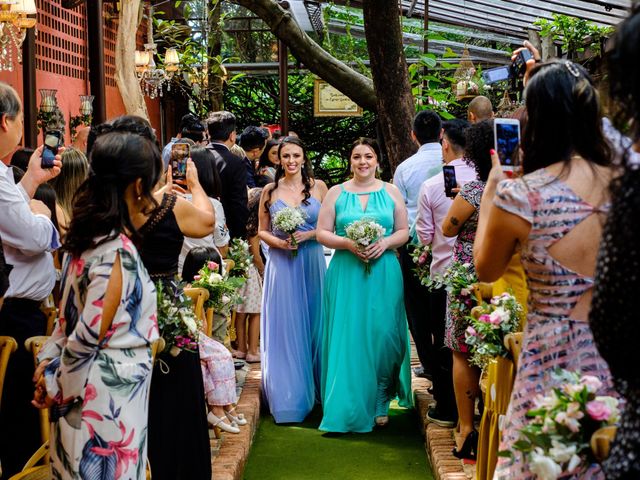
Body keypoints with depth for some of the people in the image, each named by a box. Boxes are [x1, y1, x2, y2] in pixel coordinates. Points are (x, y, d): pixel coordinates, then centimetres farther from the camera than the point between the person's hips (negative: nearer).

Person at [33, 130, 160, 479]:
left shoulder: (87, 237, 4)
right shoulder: (118, 252, -22)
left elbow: (71, 313, 8)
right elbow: (90, 334, -20)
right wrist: (56, 389, -8)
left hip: (87, 382, 8)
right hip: (112, 393, -8)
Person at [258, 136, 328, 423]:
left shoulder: (317, 187, 2)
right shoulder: (270, 190, 4)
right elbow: (262, 231, 8)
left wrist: (308, 235, -13)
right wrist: (277, 242, -11)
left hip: (312, 263, 0)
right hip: (281, 264, 0)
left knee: (312, 323, 7)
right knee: (284, 326, 1)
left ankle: (313, 387, 23)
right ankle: (288, 395, 9)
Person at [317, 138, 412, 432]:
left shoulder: (391, 192, 9)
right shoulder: (336, 193, 7)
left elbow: (404, 231, 8)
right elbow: (322, 233, 4)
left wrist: (385, 242, -11)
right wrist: (348, 243, -12)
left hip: (384, 273, 0)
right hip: (345, 273, 0)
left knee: (382, 336, -2)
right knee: (348, 338, -2)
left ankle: (379, 404, 15)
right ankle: (348, 407, 6)